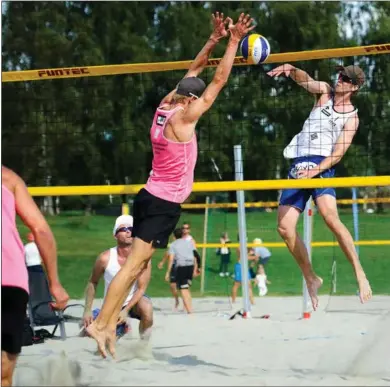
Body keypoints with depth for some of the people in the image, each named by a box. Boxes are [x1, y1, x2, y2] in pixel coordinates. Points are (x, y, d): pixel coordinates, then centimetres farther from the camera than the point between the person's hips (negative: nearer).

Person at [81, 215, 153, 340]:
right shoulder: (105, 258, -17)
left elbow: (141, 289, -16)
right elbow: (92, 283, -2)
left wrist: (126, 310, -29)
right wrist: (87, 310, -11)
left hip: (133, 302, -2)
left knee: (146, 307, -37)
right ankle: (121, 327, 20)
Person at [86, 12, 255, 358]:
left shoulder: (164, 107, 5)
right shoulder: (183, 118, -16)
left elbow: (194, 72, 15)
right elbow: (219, 81, -14)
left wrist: (214, 40, 13)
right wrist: (234, 42, -9)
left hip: (151, 197, 9)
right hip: (165, 205, -9)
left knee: (139, 264, 10)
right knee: (134, 265, -9)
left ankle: (110, 324, 8)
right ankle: (100, 325, -10)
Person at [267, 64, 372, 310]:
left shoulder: (352, 118, 4)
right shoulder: (324, 91, 15)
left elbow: (338, 153, -5)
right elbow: (306, 80, -6)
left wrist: (315, 170, -21)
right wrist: (290, 69, -28)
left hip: (322, 165, -5)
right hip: (299, 166, 5)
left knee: (330, 216, -30)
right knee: (285, 227, -4)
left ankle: (360, 274, -24)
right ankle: (311, 279, 13)